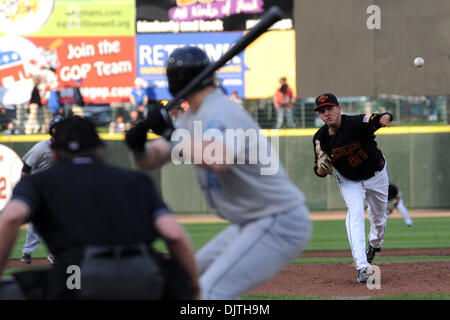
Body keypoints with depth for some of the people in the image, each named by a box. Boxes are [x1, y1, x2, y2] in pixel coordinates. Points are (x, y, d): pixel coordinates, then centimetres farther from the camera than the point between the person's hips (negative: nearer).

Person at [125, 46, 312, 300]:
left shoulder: (220, 113, -19)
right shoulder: (193, 116, 13)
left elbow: (217, 160, -39)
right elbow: (152, 159, 11)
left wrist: (171, 132, -29)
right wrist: (139, 147, -12)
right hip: (251, 225, 11)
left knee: (211, 291, -22)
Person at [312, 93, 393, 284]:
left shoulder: (357, 123, -32)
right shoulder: (320, 138, -18)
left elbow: (376, 119, -51)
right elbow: (319, 171, -8)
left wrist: (384, 118, -75)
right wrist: (321, 169, -32)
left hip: (376, 175, -1)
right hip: (349, 181, 1)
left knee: (379, 217, 15)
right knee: (355, 213, -22)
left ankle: (375, 244, 52)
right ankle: (362, 267, -29)